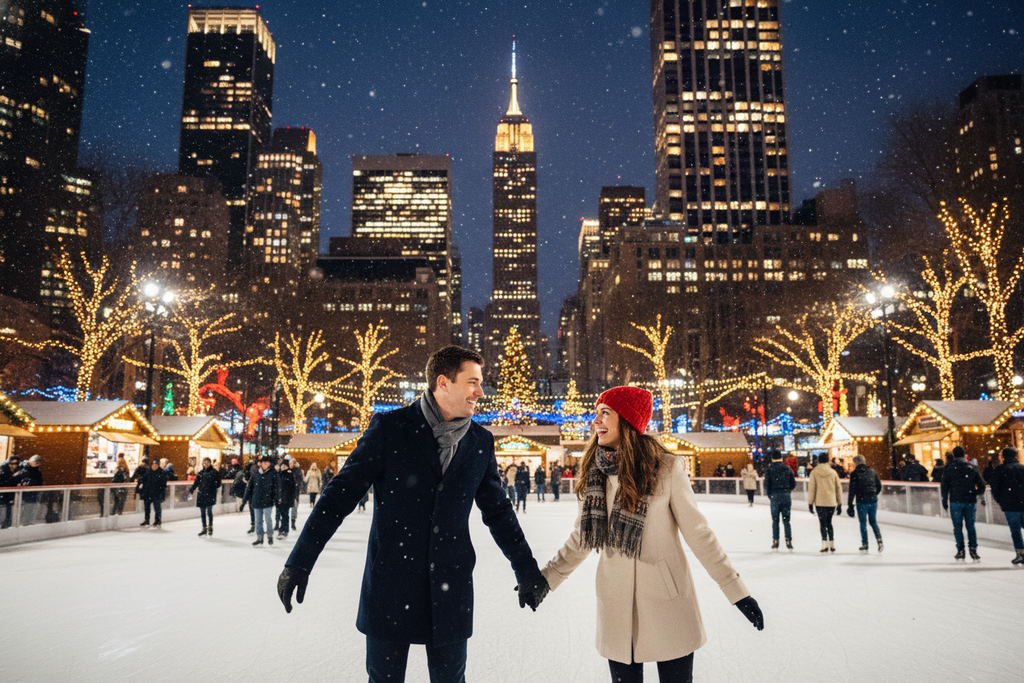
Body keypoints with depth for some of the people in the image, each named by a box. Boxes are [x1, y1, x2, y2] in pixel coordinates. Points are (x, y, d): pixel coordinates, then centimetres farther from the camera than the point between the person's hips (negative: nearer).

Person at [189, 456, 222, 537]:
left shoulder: (214, 472, 0)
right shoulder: (200, 473, 12)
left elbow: (218, 481, -1)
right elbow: (196, 483, 15)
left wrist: (217, 486, -18)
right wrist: (191, 490, 9)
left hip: (210, 494, -5)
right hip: (201, 494, 5)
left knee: (209, 511, -12)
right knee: (202, 512, 8)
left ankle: (210, 527, 1)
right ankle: (204, 528, 19)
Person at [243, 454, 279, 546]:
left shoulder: (273, 473, -2)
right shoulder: (255, 473, 6)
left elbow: (277, 486, -5)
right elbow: (250, 486, 11)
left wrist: (276, 497, -15)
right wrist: (245, 498, 10)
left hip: (267, 501, -3)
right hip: (256, 501, 4)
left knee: (268, 519, -1)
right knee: (258, 520, 10)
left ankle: (270, 536, 14)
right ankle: (259, 538, 20)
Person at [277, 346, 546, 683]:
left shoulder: (481, 442, 3)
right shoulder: (389, 428, -8)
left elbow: (498, 511, 13)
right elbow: (341, 493, -8)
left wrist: (528, 572, 16)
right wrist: (299, 562, -10)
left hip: (451, 589, 3)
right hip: (390, 586, -2)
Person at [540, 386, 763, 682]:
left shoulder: (666, 468, -11)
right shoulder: (594, 472, 1)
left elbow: (697, 531, -6)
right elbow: (582, 537, 11)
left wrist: (736, 590, -6)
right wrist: (546, 577, 12)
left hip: (666, 598, -3)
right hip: (615, 600, 4)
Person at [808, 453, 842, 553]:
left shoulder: (814, 472, -3)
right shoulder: (833, 472, 4)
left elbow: (811, 488, -4)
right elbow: (838, 488, 8)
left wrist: (810, 503, 2)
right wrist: (840, 503, 15)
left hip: (820, 503, -3)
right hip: (831, 502, 3)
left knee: (823, 523, 3)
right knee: (829, 523, 15)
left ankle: (825, 545, -4)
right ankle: (832, 545, 15)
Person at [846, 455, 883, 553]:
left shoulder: (854, 474, -8)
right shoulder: (872, 472, 5)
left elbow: (852, 490, -10)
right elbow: (879, 486, 10)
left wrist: (850, 505, -6)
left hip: (861, 501, -4)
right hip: (873, 501, 4)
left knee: (863, 523, 7)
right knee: (873, 521, 18)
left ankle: (865, 545, 11)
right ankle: (879, 540, 4)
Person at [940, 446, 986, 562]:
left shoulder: (949, 468, -2)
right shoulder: (972, 468, 4)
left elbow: (944, 486, -3)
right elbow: (982, 485, 6)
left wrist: (944, 502, 5)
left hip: (955, 501, -2)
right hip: (970, 501, 2)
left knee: (958, 526, 4)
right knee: (970, 526, 10)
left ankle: (960, 552, 3)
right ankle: (973, 550, 5)